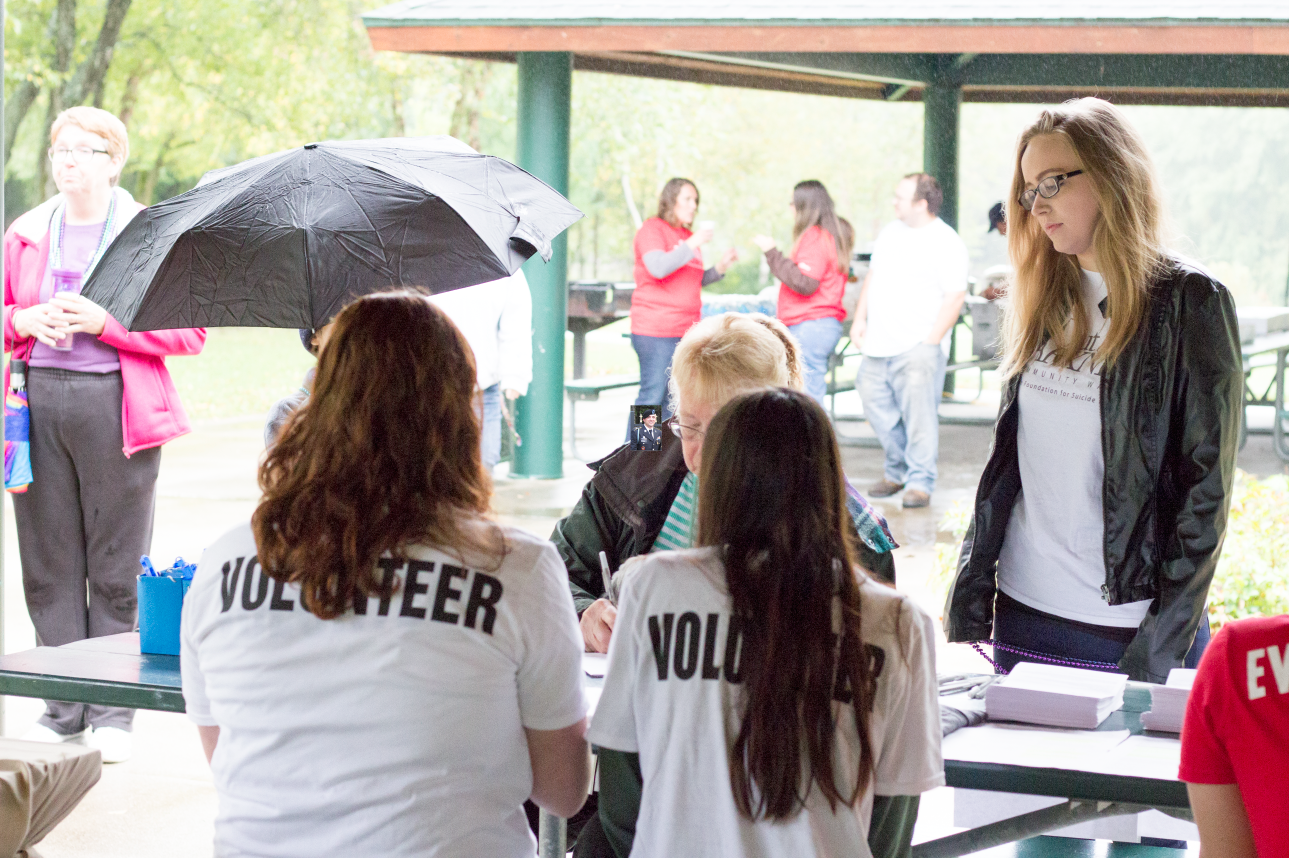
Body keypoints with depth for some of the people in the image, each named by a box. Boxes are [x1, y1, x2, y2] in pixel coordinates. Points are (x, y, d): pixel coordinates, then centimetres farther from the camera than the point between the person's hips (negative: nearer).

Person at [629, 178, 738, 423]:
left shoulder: (688, 236, 19)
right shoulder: (652, 229, -4)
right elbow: (658, 268, -20)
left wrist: (721, 267, 10)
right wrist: (692, 245, -20)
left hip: (687, 329, 8)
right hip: (656, 329, -8)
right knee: (653, 395, -10)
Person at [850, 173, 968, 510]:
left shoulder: (946, 243, -9)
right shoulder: (890, 232, 14)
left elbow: (955, 296, -12)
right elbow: (873, 276, 22)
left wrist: (932, 341, -16)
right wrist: (860, 319, 13)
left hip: (917, 349, -7)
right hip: (878, 345, 7)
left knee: (918, 417, -7)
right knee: (878, 410, 11)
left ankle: (920, 482, 2)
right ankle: (895, 472, 27)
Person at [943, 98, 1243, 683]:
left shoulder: (1190, 302, -7)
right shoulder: (1046, 302, 10)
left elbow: (1206, 485, -9)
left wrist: (1165, 640, -13)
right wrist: (970, 590, 7)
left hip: (1128, 627, -5)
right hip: (1021, 613, 5)